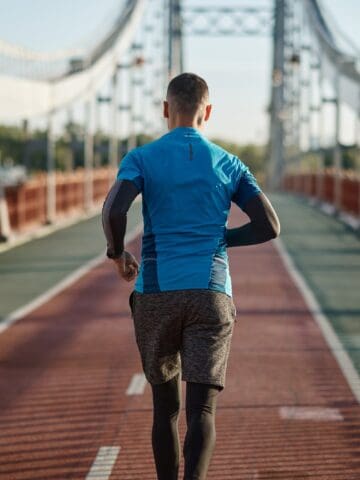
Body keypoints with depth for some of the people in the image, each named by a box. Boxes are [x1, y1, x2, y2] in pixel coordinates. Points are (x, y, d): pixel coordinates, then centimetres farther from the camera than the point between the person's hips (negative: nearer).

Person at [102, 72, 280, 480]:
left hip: (155, 293, 0)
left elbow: (113, 210, -15)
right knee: (201, 409, -6)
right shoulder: (229, 164, 8)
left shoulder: (141, 158, 2)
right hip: (212, 293, 0)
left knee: (164, 404, 16)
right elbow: (269, 226, 3)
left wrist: (117, 253, 4)